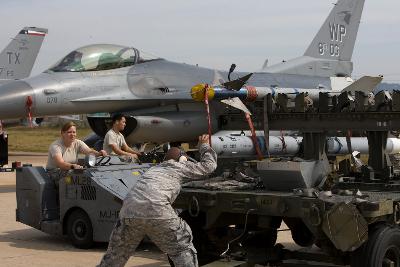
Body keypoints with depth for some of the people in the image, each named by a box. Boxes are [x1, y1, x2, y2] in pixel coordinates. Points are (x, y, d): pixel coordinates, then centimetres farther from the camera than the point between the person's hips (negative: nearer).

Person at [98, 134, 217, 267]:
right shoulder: (179, 166, 22)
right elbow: (208, 165, 30)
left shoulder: (154, 169, 35)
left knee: (114, 256, 19)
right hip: (157, 212, -5)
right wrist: (204, 145, 45)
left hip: (129, 211, 5)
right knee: (184, 251, 9)